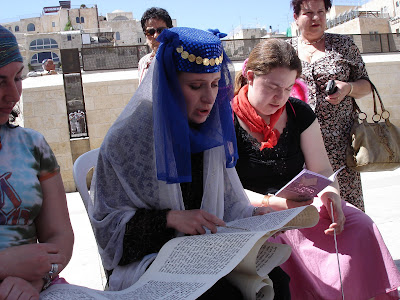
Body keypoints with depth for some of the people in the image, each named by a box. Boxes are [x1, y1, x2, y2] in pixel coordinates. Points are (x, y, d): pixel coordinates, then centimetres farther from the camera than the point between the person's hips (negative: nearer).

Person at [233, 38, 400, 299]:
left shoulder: (299, 113, 7)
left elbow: (322, 170, 7)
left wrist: (331, 197, -15)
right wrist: (272, 203, -24)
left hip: (301, 204, 4)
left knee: (361, 228, -21)